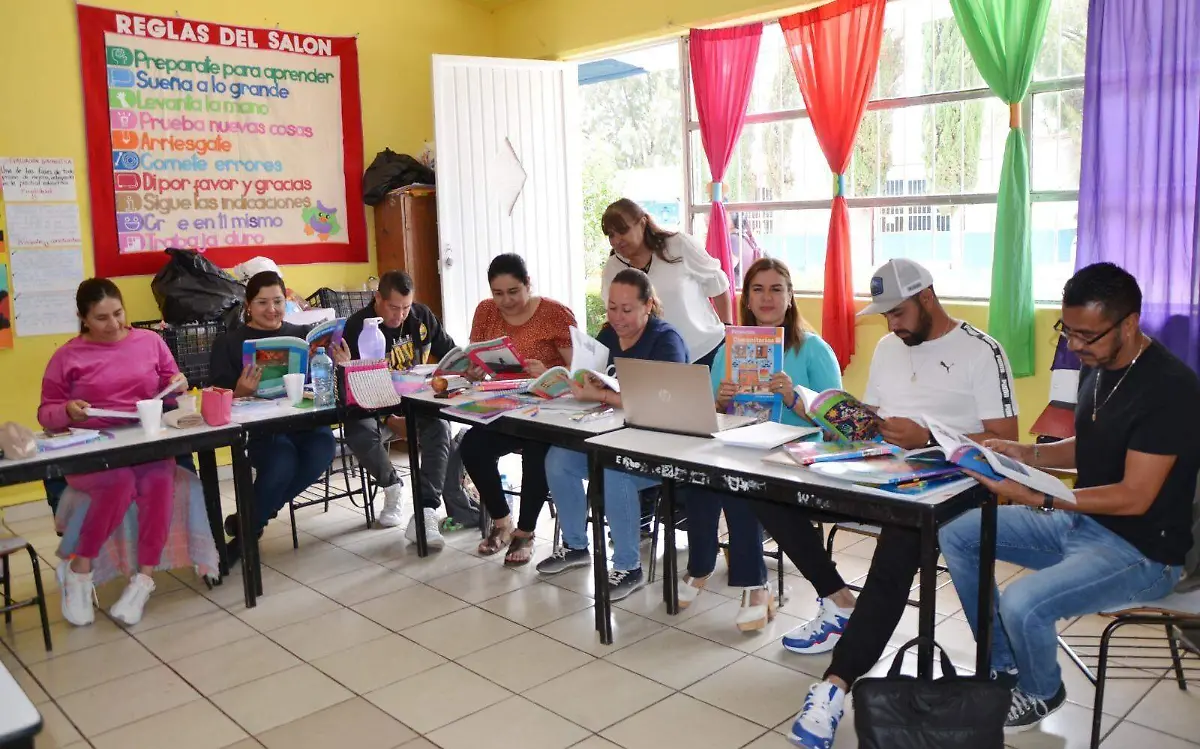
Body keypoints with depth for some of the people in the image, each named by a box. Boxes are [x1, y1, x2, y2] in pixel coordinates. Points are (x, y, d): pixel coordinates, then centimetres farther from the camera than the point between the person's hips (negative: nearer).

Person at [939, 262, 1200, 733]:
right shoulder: (1100, 368, 2)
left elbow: (1134, 497, -26)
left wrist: (1035, 498, -30)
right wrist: (1027, 455, -2)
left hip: (1141, 550, -9)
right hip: (1081, 521, 9)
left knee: (1021, 605, -29)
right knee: (957, 534, 3)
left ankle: (1040, 693, 7)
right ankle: (1004, 666, 14)